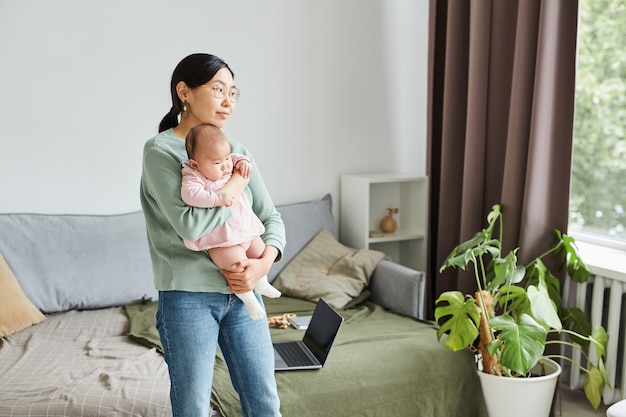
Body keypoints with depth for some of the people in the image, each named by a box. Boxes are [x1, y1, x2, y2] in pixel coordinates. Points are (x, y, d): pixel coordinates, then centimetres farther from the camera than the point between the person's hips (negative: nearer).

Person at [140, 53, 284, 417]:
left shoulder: (237, 152, 9)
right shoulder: (160, 151, -8)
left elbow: (272, 217, 9)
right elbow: (191, 226, -21)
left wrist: (265, 261, -9)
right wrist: (237, 182, -9)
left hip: (242, 293, 5)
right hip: (189, 297, -5)